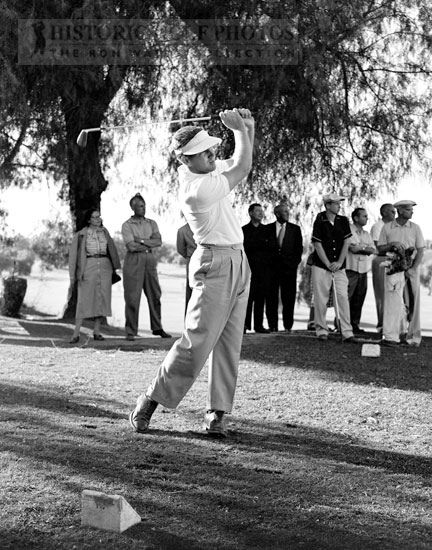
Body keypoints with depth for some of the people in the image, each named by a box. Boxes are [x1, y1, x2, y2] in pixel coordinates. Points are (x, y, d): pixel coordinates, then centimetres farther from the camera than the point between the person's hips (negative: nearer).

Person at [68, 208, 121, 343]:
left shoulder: (104, 232, 11)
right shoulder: (80, 235, 0)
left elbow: (111, 250, 17)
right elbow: (73, 255, 0)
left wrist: (114, 267, 12)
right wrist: (73, 276, -3)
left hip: (104, 266, 4)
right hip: (88, 267, -4)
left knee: (102, 299, 2)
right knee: (84, 299, -8)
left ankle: (97, 332, 10)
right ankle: (76, 334, -7)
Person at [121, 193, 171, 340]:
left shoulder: (151, 223, 14)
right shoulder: (127, 225, 0)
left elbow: (158, 241, -2)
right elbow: (131, 246, -12)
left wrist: (141, 240, -10)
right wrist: (150, 244, -3)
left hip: (150, 261, 4)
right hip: (133, 261, -4)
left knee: (155, 295, 5)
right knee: (132, 297, -3)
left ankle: (157, 328, 15)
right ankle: (130, 332, 2)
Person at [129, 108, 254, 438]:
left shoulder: (207, 170, 7)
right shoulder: (198, 189, -20)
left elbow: (239, 163, 22)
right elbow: (243, 168, -10)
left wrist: (248, 128, 5)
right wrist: (239, 128, 2)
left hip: (238, 262, 9)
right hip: (216, 264, -9)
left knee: (229, 345, 5)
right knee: (197, 343, -10)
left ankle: (218, 413, 7)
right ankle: (150, 402, 1)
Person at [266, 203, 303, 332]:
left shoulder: (295, 229, 11)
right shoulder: (268, 228, 7)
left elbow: (299, 248, 11)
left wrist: (295, 262, 2)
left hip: (289, 268, 1)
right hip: (272, 268, 0)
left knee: (289, 298, -2)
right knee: (272, 298, -1)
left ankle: (288, 326, 4)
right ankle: (273, 326, 4)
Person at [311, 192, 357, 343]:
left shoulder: (343, 221, 6)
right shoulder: (319, 222, -5)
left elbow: (346, 243, 4)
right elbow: (318, 245, -7)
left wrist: (339, 263, -5)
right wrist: (328, 264, -11)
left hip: (339, 267, 3)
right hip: (321, 267, -3)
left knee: (343, 297, -6)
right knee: (321, 299, 0)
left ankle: (347, 333, -7)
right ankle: (321, 330, 11)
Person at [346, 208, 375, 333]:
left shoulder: (366, 234, 18)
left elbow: (372, 250, 6)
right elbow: (353, 248, -15)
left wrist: (359, 247, -10)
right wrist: (365, 247, 0)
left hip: (363, 270, 7)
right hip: (351, 268, -6)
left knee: (359, 299, 7)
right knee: (346, 298, -9)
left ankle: (355, 324, 12)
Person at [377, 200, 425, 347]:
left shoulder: (415, 228, 6)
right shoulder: (387, 228, 5)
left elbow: (421, 250, 2)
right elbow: (380, 249, 7)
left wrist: (413, 268, -9)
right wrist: (392, 244, -13)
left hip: (411, 268, 2)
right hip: (394, 267, -1)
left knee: (412, 303, 1)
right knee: (394, 301, -11)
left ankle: (412, 336, 9)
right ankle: (390, 336, -12)